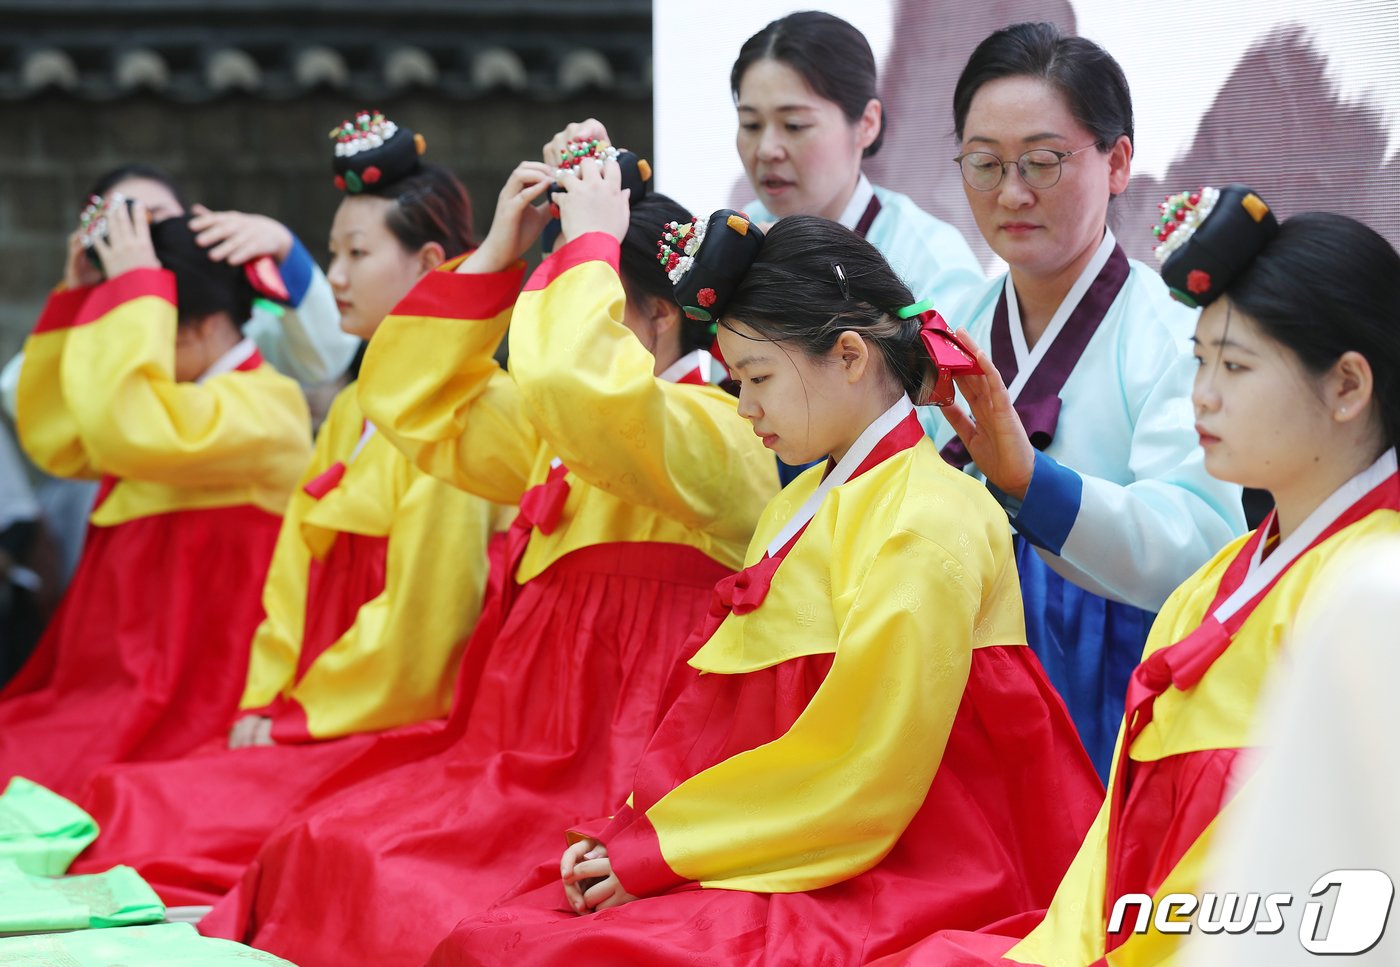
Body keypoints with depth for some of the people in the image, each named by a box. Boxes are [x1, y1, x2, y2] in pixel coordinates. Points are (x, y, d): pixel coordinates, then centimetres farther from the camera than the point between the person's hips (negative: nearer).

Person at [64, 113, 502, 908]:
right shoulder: (355, 410, 20)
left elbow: (422, 611, -16)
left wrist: (297, 715, -9)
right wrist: (265, 704, 3)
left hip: (405, 721, -9)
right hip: (315, 717, 9)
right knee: (120, 800, -10)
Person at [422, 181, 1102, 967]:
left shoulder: (928, 526, -10)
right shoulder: (797, 509, 18)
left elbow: (860, 769, -16)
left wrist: (657, 854, -12)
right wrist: (627, 837, -1)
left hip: (896, 888, -8)